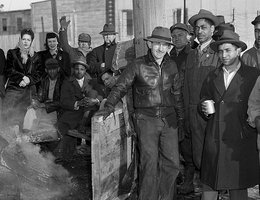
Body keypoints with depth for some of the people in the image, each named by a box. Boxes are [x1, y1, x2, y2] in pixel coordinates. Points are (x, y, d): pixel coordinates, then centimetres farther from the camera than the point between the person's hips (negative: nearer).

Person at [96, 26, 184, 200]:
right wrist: (109, 106, -14)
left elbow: (177, 93, 16)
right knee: (149, 162, -8)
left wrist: (180, 117, 16)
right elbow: (121, 87, -1)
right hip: (146, 119, -4)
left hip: (169, 119, 4)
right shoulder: (138, 65, -3)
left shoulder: (171, 66, 8)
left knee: (172, 163, 5)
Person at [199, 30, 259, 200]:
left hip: (241, 140, -3)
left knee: (239, 186, 5)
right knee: (209, 184, 5)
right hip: (214, 140, 3)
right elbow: (204, 99, 21)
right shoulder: (212, 77, 13)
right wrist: (205, 110, 1)